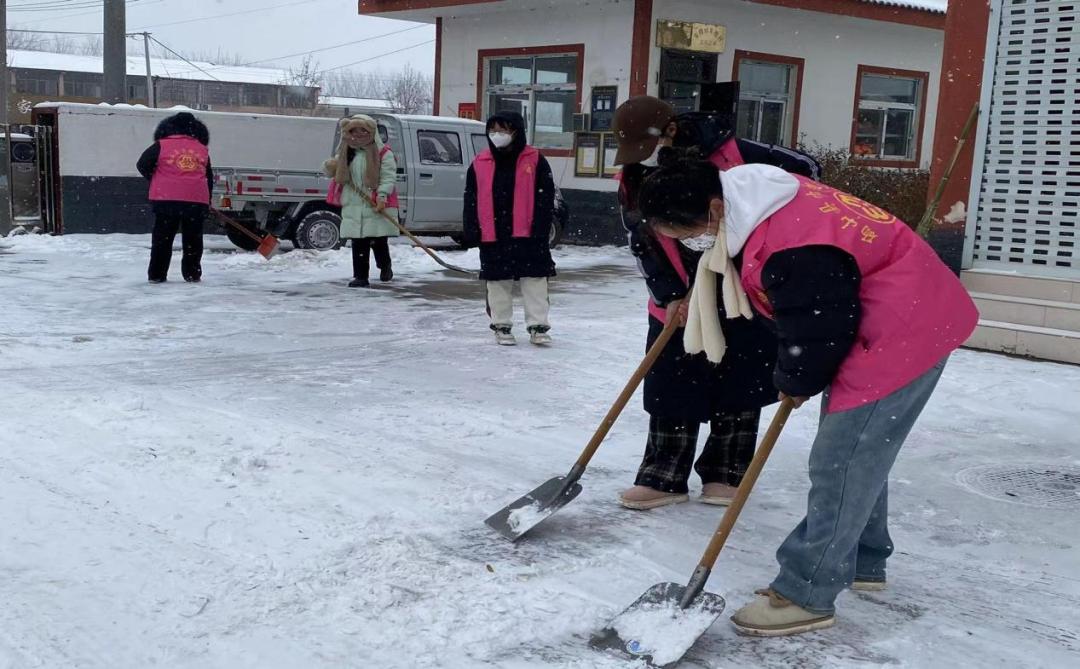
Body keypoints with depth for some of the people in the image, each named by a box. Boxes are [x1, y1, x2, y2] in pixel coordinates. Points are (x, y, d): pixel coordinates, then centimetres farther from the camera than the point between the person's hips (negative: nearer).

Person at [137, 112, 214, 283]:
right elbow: (209, 178, 15)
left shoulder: (161, 145, 4)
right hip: (197, 200, 1)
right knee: (193, 239, 12)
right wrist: (207, 203, 24)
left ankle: (157, 274, 8)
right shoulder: (202, 149, 12)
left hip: (166, 199, -1)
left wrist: (154, 180, 20)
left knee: (162, 238, 8)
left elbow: (142, 165, 2)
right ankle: (192, 274, 12)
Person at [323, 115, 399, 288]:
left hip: (377, 207, -4)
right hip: (353, 207, 4)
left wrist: (382, 196, -23)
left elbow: (389, 177, -10)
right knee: (358, 244, 1)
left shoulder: (384, 153, -4)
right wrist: (330, 167, -2)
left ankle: (385, 266, 31)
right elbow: (339, 175, 21)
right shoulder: (346, 153, 14)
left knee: (379, 241, 2)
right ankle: (360, 277, 5)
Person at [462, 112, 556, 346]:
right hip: (492, 235, 2)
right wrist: (471, 231, 1)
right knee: (498, 281, 9)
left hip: (527, 234, -2)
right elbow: (471, 200, 8)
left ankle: (538, 326, 8)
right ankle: (501, 326, 21)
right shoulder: (480, 164, 6)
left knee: (535, 279, 0)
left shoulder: (535, 161, -2)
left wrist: (540, 228, -10)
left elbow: (546, 197, -3)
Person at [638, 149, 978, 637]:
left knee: (840, 461, -9)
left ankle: (806, 595, -1)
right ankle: (861, 563, 35)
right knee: (857, 453, 20)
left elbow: (817, 330, -22)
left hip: (903, 333, -11)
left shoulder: (790, 249, -33)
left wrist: (796, 382, -2)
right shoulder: (753, 202, 0)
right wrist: (796, 376, 14)